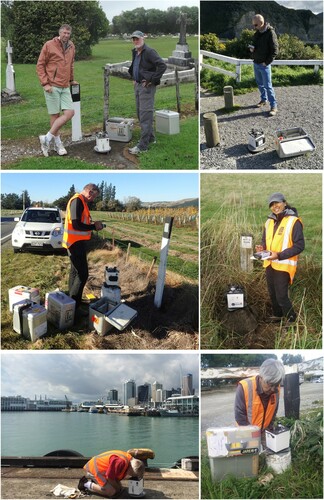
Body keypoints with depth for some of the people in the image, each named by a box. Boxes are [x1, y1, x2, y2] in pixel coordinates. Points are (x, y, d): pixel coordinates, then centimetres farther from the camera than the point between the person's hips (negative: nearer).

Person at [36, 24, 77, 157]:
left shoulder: (71, 46, 12)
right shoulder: (49, 45, -5)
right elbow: (40, 65, -4)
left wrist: (71, 79, 23)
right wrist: (45, 83, -11)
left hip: (65, 87, 6)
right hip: (52, 86, -6)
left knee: (69, 113, -4)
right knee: (55, 115, -2)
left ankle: (47, 138, 4)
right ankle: (58, 144, 10)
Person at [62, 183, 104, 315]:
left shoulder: (81, 201, 14)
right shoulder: (77, 201, -19)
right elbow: (76, 225, -24)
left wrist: (92, 224, 3)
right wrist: (94, 227, -14)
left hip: (77, 242, 11)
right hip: (75, 243, -11)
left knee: (75, 272, 17)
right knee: (82, 274, -8)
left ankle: (72, 301, 27)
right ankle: (73, 306, -4)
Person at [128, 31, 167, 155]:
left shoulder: (149, 52, -14)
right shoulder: (135, 52, 13)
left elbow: (162, 66, -23)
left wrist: (152, 80, -20)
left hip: (147, 86, -10)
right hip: (138, 85, 10)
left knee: (145, 115, -10)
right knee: (140, 113, 16)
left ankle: (142, 145, -12)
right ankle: (150, 138, 30)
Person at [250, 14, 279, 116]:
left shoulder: (270, 33, -16)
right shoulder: (256, 33, 6)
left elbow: (275, 50, -16)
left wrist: (266, 62, -17)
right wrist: (252, 49, -3)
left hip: (264, 65, -7)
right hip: (255, 63, 7)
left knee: (268, 86, -6)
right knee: (260, 83, 18)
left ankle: (274, 106, -1)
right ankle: (264, 99, 35)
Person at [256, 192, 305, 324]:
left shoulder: (294, 221, -13)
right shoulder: (269, 221, 9)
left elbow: (299, 245, -16)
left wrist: (279, 255, -24)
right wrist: (262, 247, -3)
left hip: (283, 265, -7)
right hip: (269, 264, 7)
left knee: (281, 296, -6)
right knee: (272, 293, 17)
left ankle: (292, 319, 12)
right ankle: (278, 314, 37)